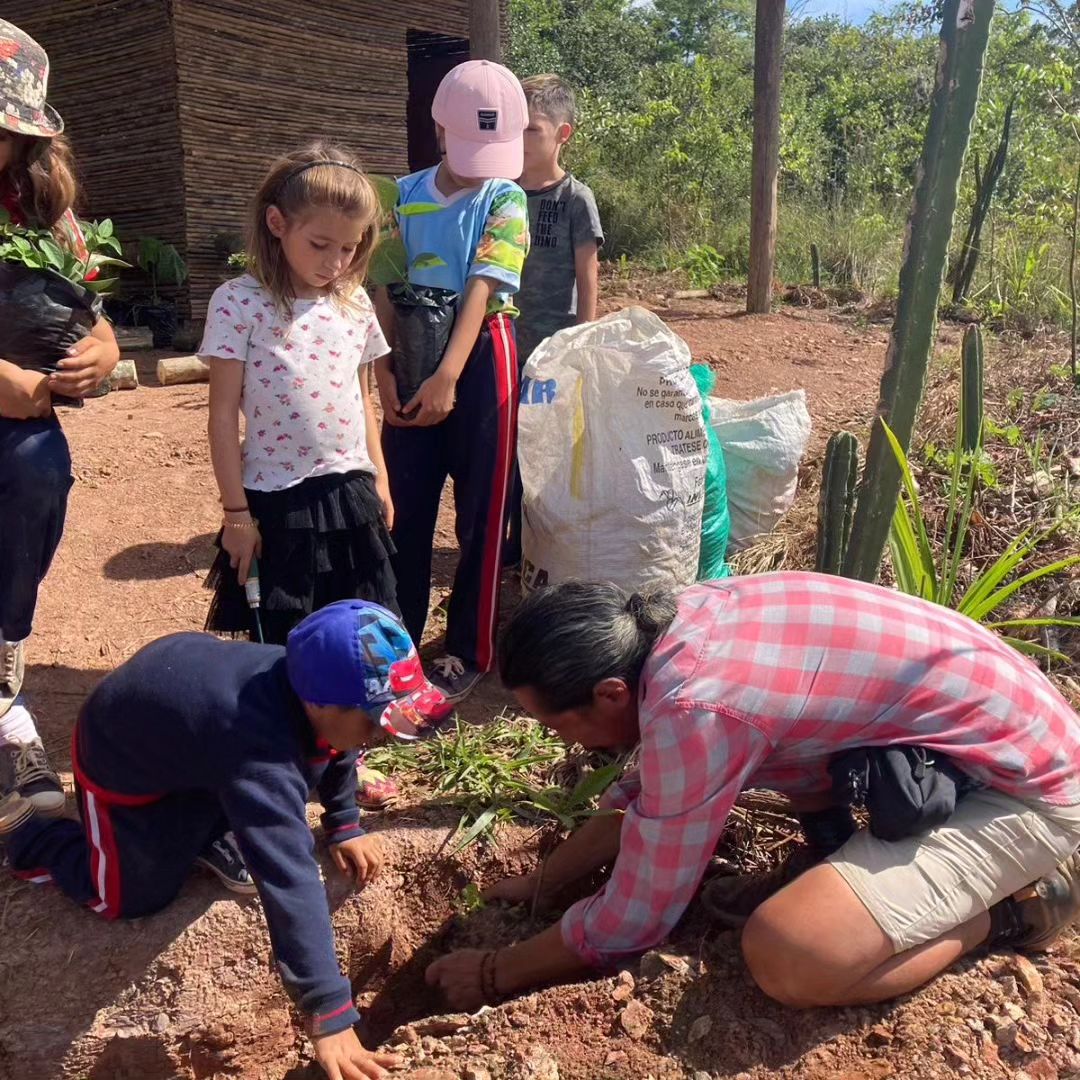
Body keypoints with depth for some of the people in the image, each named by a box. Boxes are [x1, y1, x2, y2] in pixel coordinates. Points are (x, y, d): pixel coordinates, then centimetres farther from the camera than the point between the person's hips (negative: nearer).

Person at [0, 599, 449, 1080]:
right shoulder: (261, 759, -46)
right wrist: (329, 1017, -49)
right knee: (134, 898, 6)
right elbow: (290, 881, -49)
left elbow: (332, 746, 2)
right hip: (122, 756, -6)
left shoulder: (313, 682, -23)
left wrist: (344, 825, 7)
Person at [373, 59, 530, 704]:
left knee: (481, 508, 4)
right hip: (412, 359, 3)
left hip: (480, 362, -3)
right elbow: (384, 289, 2)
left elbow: (481, 288, -16)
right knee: (404, 504, 8)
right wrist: (384, 368, -11)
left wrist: (448, 375, -27)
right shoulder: (404, 197, 7)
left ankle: (471, 651, 17)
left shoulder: (505, 201, -3)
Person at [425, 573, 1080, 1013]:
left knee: (783, 957, -25)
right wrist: (538, 884, 15)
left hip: (1025, 788, -8)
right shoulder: (679, 624, -3)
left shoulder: (696, 710, -30)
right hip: (975, 720, 9)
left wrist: (496, 974, -1)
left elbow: (635, 921, -16)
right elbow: (649, 793, 14)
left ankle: (1011, 906, -2)